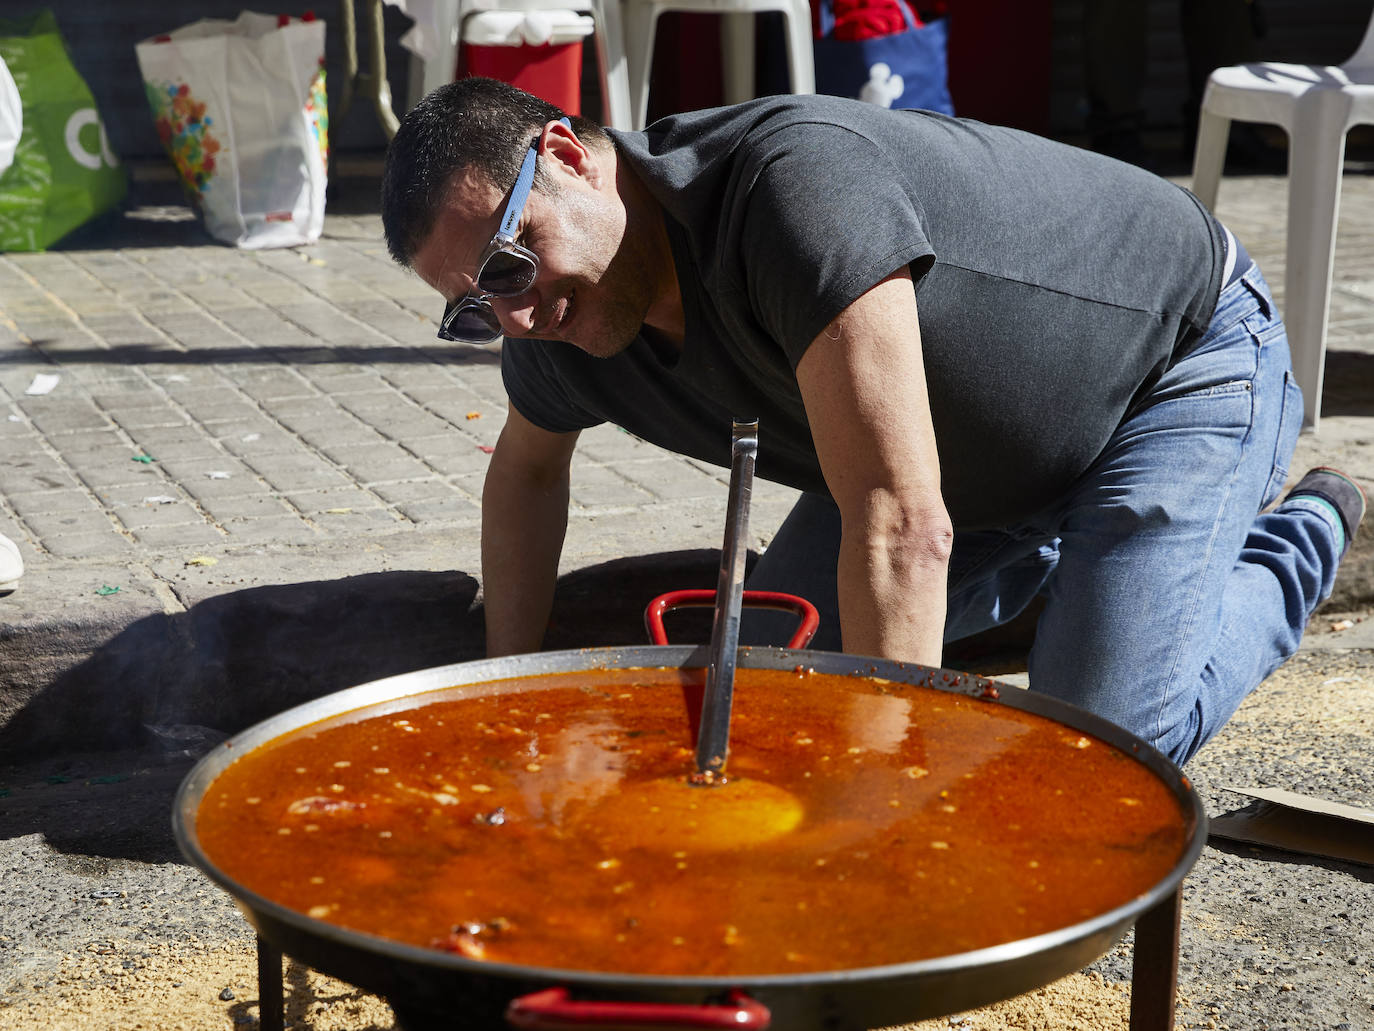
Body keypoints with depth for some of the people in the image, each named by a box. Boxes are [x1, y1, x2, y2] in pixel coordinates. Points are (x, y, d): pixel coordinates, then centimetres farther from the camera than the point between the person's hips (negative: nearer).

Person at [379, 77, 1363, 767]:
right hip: (987, 446, 8)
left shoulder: (796, 180, -40)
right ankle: (1050, 553, 28)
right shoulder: (556, 325, -14)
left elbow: (902, 525, -43)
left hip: (1186, 357, -8)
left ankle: (1301, 542, 9)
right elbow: (528, 467, 11)